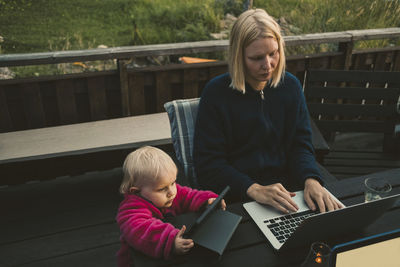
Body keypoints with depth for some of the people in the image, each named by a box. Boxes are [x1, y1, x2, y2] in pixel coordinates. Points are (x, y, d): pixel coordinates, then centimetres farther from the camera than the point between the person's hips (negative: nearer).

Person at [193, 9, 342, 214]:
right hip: (235, 200, -3)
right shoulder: (216, 93, -8)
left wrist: (311, 180, -16)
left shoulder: (290, 86, 6)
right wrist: (255, 190, -24)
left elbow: (300, 145, 6)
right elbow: (207, 163, -11)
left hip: (284, 194, 3)